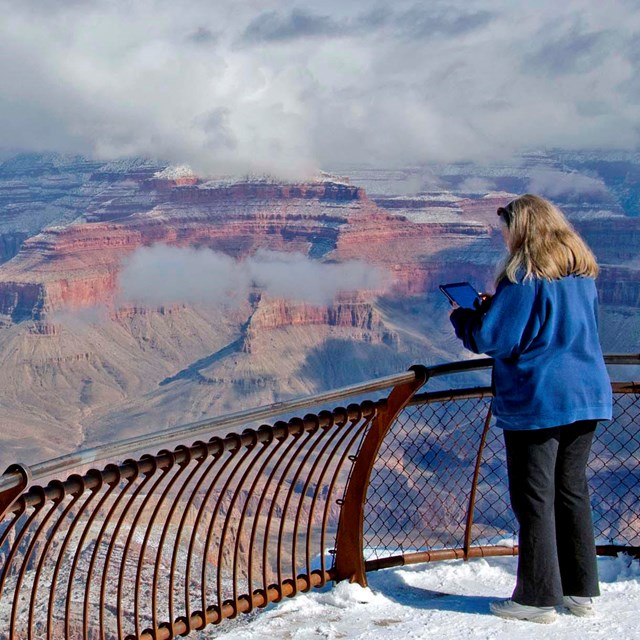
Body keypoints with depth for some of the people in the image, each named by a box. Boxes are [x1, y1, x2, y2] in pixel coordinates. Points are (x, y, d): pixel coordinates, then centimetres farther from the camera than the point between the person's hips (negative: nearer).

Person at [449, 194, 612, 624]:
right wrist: (495, 306, 19)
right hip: (588, 396, 8)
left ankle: (539, 598, 7)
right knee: (573, 492, 14)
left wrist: (462, 317, 6)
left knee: (534, 498, 1)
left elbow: (494, 339, -14)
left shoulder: (524, 275, -13)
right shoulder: (582, 271, 12)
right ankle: (581, 591, 21)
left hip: (537, 401, -8)